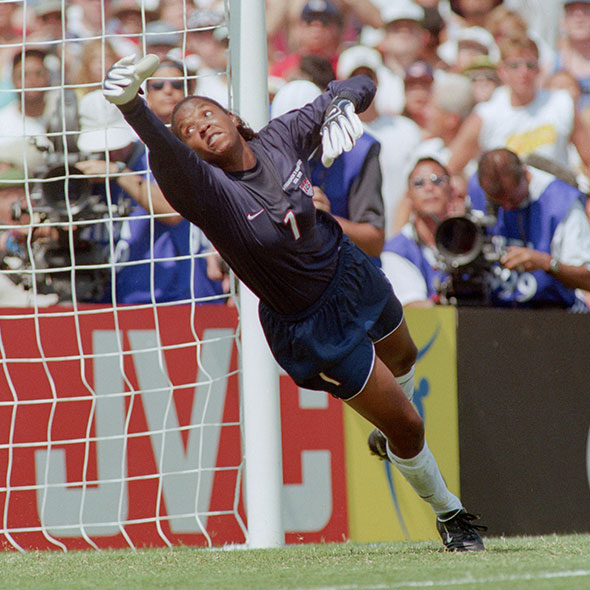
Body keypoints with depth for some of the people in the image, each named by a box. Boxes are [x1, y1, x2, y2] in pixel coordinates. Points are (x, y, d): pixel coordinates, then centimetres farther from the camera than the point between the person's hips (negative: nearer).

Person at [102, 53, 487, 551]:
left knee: (402, 360, 35)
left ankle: (388, 436, 69)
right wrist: (133, 108, -74)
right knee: (409, 430, 4)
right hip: (309, 329, -5)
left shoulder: (282, 137, -17)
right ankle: (450, 515, 34)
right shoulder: (209, 191, -31)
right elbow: (167, 157, -54)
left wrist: (341, 104, -31)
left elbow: (358, 86, -7)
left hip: (349, 269, 5)